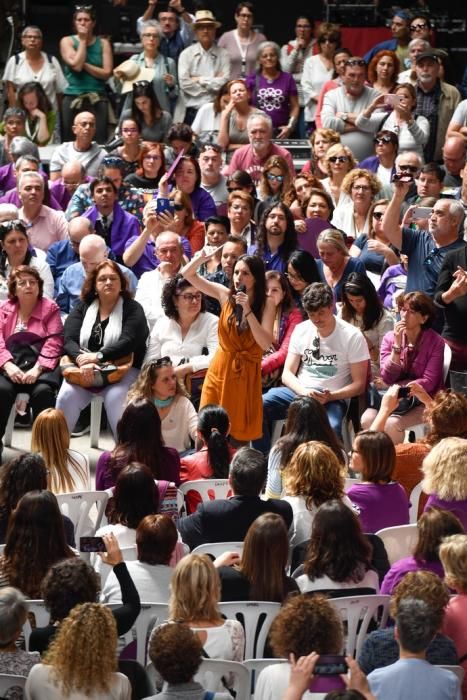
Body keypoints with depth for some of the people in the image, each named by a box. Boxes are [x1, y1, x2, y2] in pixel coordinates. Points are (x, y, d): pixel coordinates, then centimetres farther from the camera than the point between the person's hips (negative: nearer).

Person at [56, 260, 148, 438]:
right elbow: (69, 340, 0)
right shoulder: (83, 308, 13)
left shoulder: (132, 308, 4)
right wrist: (82, 359, -22)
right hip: (83, 370, 3)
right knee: (66, 396, -25)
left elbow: (129, 342, -11)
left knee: (115, 398, -32)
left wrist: (98, 356, -22)